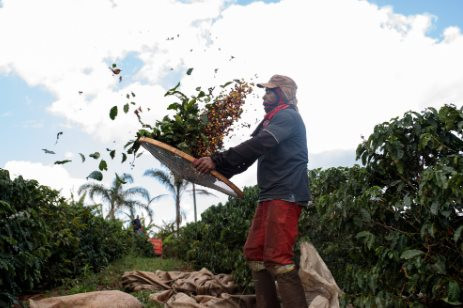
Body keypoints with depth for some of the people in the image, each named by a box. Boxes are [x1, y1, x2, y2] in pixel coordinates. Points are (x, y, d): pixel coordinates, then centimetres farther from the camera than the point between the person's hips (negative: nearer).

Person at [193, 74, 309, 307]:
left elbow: (256, 145, -21)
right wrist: (217, 170, 12)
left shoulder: (287, 116, -6)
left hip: (286, 195, -10)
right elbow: (250, 155, 22)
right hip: (270, 196, 10)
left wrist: (217, 160, -24)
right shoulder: (270, 122, 24)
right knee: (254, 253, 9)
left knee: (277, 257, -15)